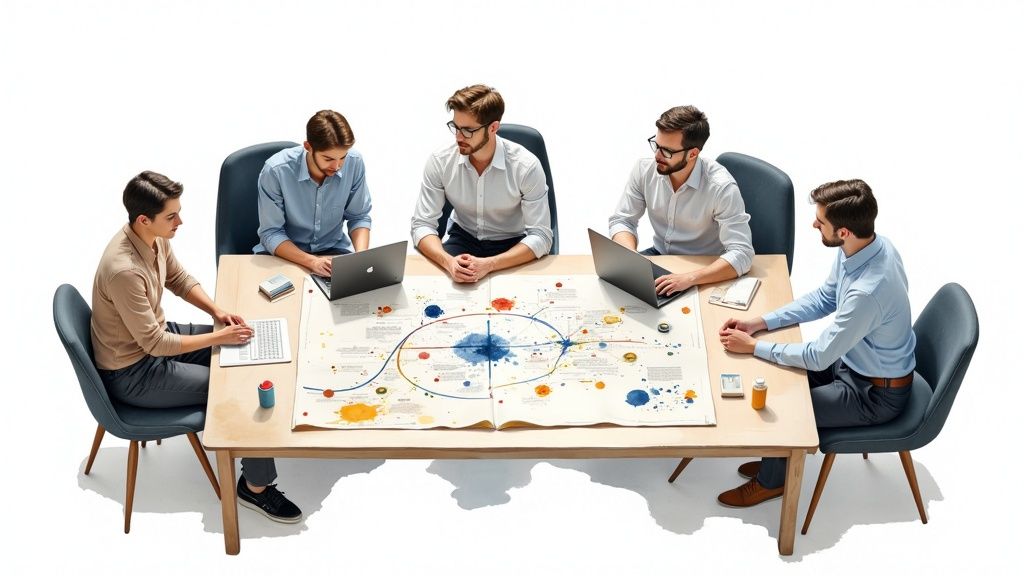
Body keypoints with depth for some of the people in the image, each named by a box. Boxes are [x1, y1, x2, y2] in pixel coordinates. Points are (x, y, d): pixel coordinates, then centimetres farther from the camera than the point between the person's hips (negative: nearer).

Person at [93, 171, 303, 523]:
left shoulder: (155, 238, -9)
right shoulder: (123, 270, -35)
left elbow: (180, 280, 10)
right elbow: (154, 343, -28)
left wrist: (217, 312, -5)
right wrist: (218, 337, -21)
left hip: (155, 338, 9)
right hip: (133, 374, -9)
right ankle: (256, 486, 5)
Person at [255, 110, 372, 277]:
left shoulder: (354, 163, -15)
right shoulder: (275, 171, -23)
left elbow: (359, 217, 0)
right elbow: (271, 233, -16)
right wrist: (312, 262, -31)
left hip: (332, 250, 2)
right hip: (285, 252, -2)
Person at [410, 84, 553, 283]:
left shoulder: (527, 167, -21)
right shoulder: (439, 162, -13)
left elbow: (540, 236, -20)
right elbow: (422, 225, -11)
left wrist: (489, 264, -35)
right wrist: (448, 261, -33)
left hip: (510, 245, -2)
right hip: (463, 238, 2)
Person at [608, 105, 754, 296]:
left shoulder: (721, 187, -25)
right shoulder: (644, 169, -10)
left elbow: (741, 253, -30)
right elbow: (621, 221, -1)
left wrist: (689, 278, -43)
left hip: (704, 271, -5)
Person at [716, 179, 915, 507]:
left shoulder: (868, 291, -39)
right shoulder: (862, 246, -12)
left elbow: (818, 357, -28)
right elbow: (824, 298, 5)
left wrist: (754, 347, -17)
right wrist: (760, 323, -3)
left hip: (876, 394, -8)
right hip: (856, 360, 8)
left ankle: (770, 481, 23)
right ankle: (779, 458, 31)